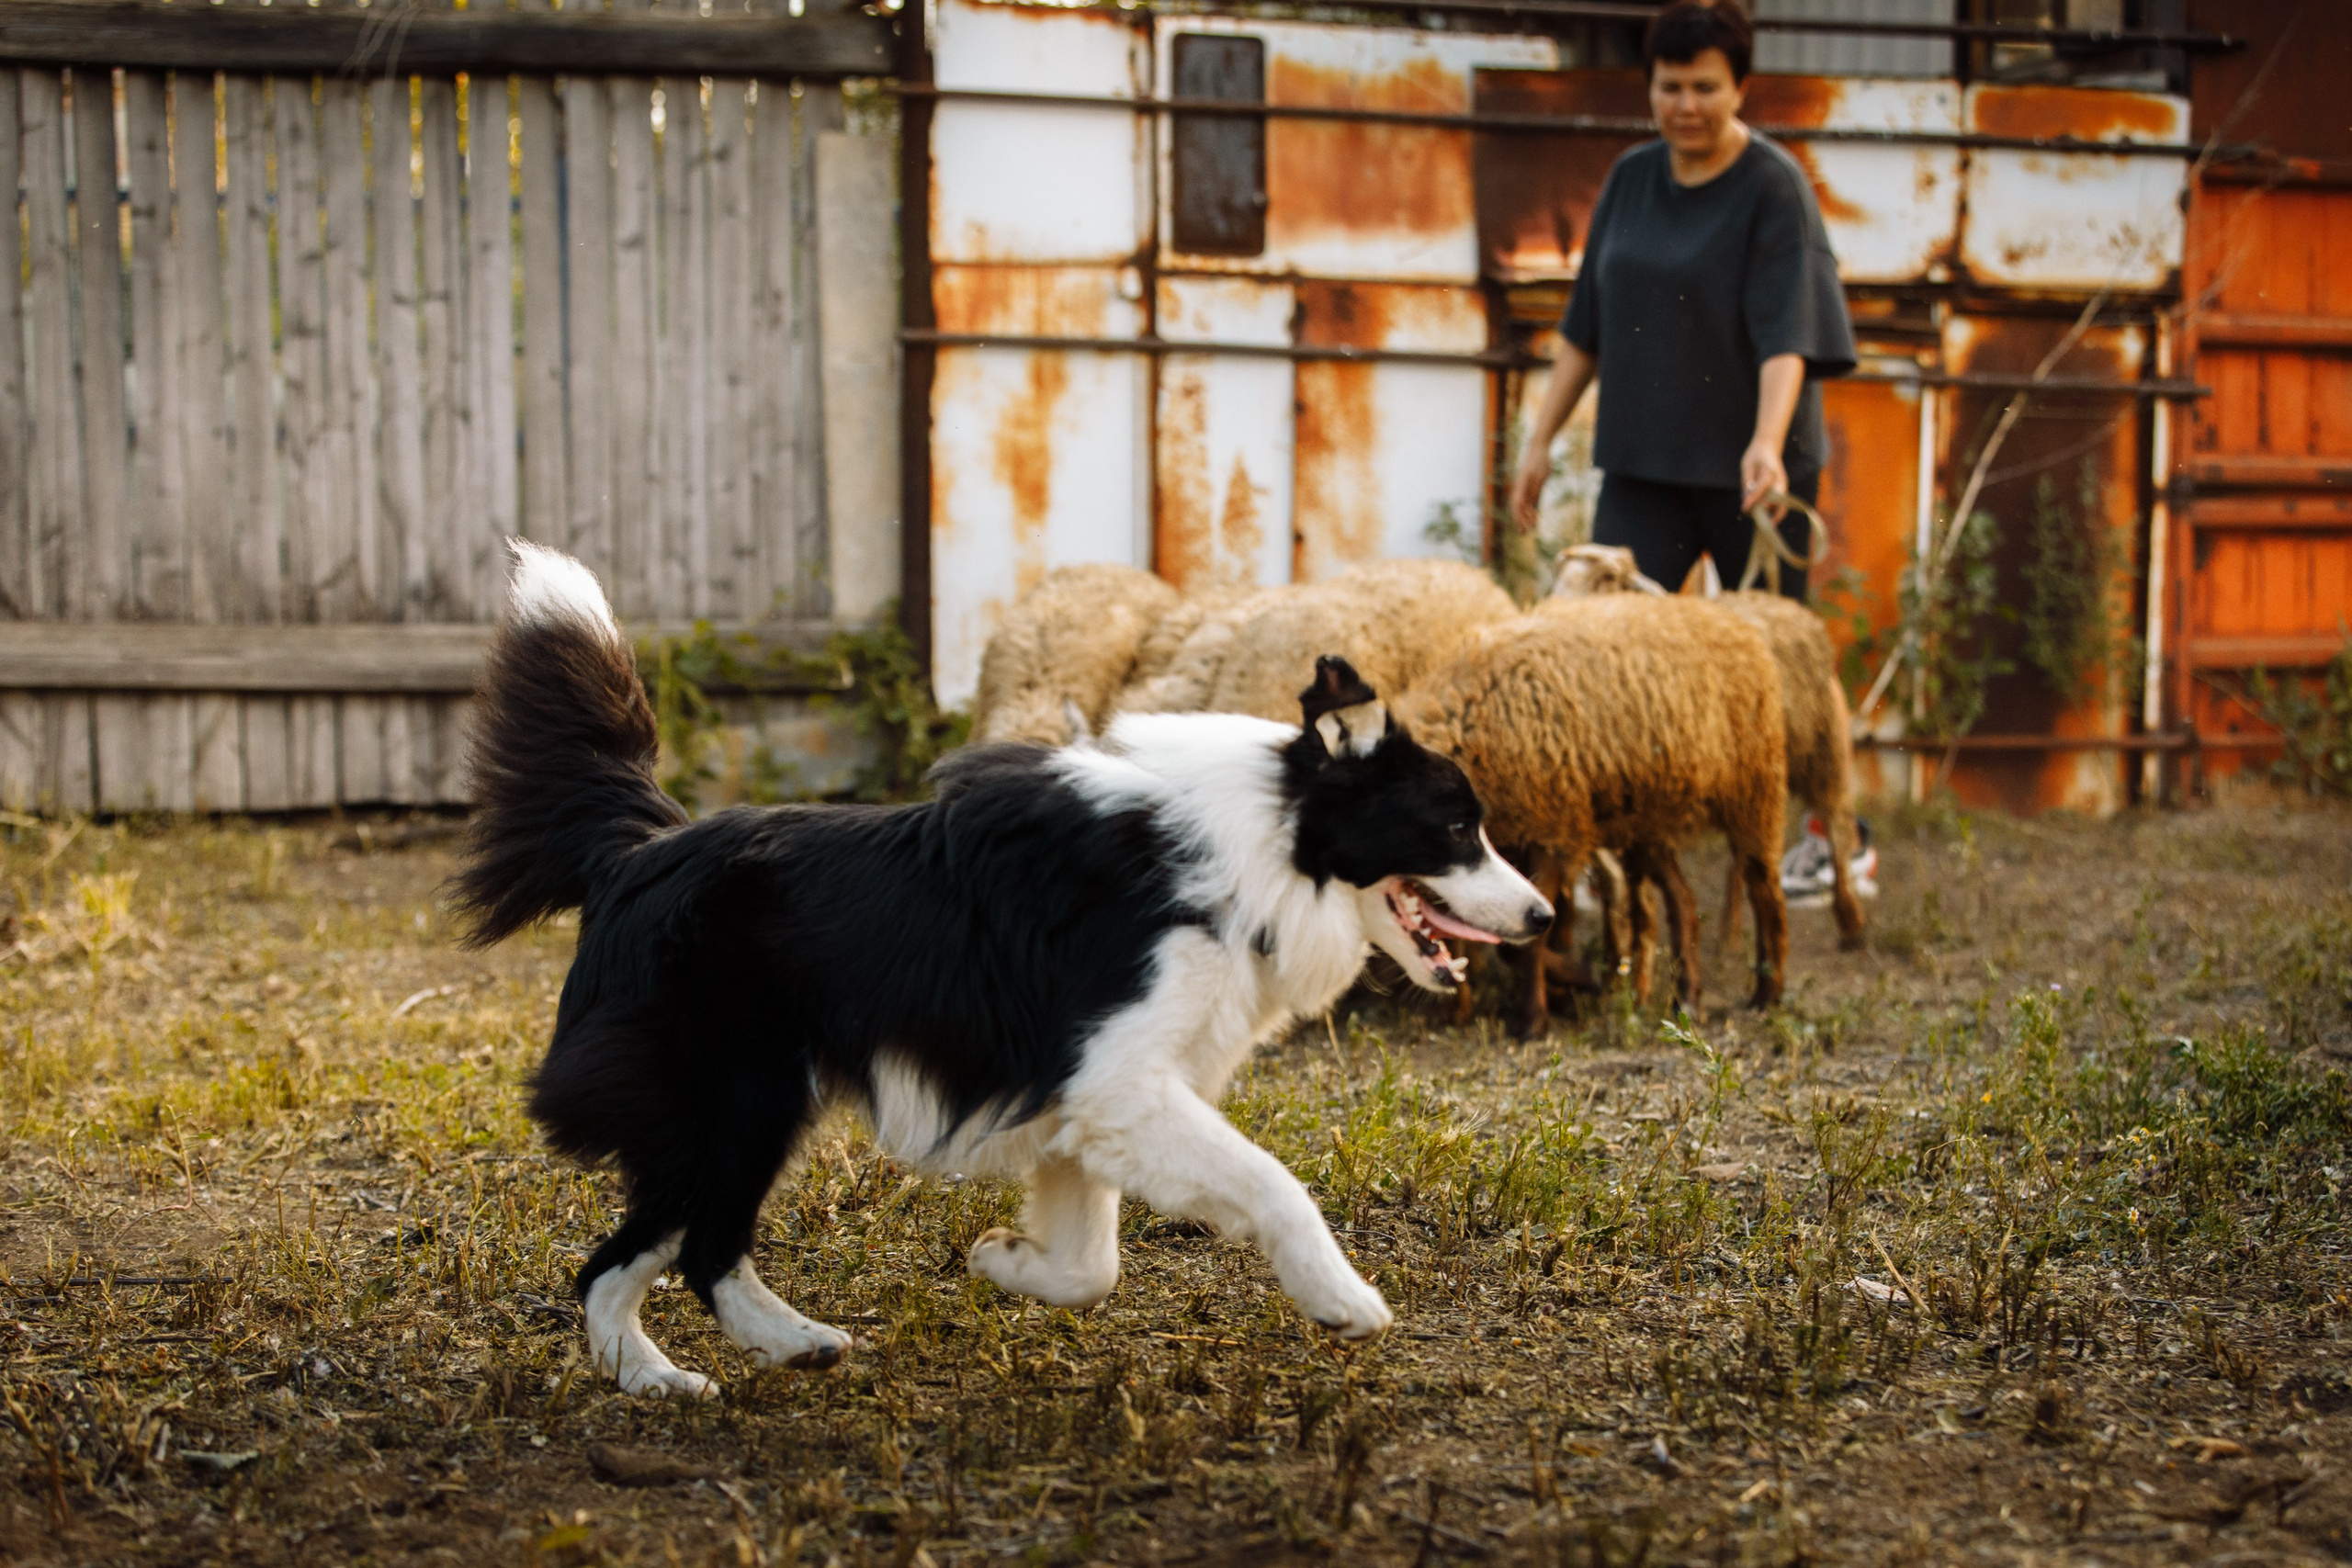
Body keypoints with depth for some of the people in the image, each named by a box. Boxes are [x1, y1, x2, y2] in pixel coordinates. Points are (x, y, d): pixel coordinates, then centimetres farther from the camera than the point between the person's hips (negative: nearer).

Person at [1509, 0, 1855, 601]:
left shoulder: (1775, 187, -7)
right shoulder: (1631, 177, 9)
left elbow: (1787, 333, -19)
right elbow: (1586, 326, 16)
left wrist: (1767, 444, -34)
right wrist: (1540, 440, 12)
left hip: (1747, 468, -4)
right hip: (1639, 461, 4)